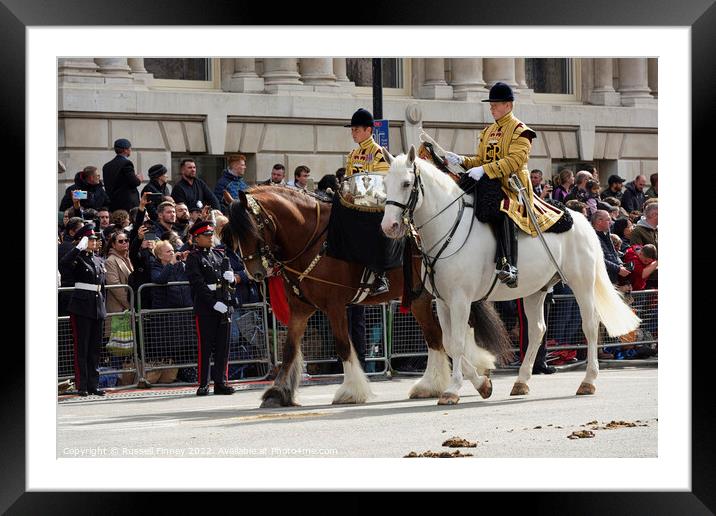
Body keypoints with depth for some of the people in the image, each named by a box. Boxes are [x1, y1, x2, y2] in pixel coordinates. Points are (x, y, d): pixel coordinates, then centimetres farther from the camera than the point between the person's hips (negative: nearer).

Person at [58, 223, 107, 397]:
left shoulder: (99, 261, 15)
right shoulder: (77, 259, -6)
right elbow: (63, 264, -29)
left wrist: (103, 307, 16)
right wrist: (79, 248, -27)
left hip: (98, 309, 7)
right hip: (81, 307, -6)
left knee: (95, 348, 8)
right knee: (82, 348, -3)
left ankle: (93, 384, 13)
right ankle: (82, 386, 0)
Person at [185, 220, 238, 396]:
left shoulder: (219, 255, 17)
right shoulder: (193, 258, -3)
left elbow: (231, 280, 21)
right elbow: (198, 284, -12)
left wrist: (231, 278, -4)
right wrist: (214, 303, -19)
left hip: (224, 305, 6)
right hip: (205, 307, -6)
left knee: (223, 346, 6)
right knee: (205, 347, -2)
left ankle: (220, 383, 11)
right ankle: (203, 384, 1)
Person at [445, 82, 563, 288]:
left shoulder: (520, 131, -3)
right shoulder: (488, 131, 21)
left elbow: (514, 160, -16)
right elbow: (480, 160, 22)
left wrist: (484, 170, -25)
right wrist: (462, 161, 2)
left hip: (513, 187, -8)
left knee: (501, 212, -35)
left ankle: (508, 266, -40)